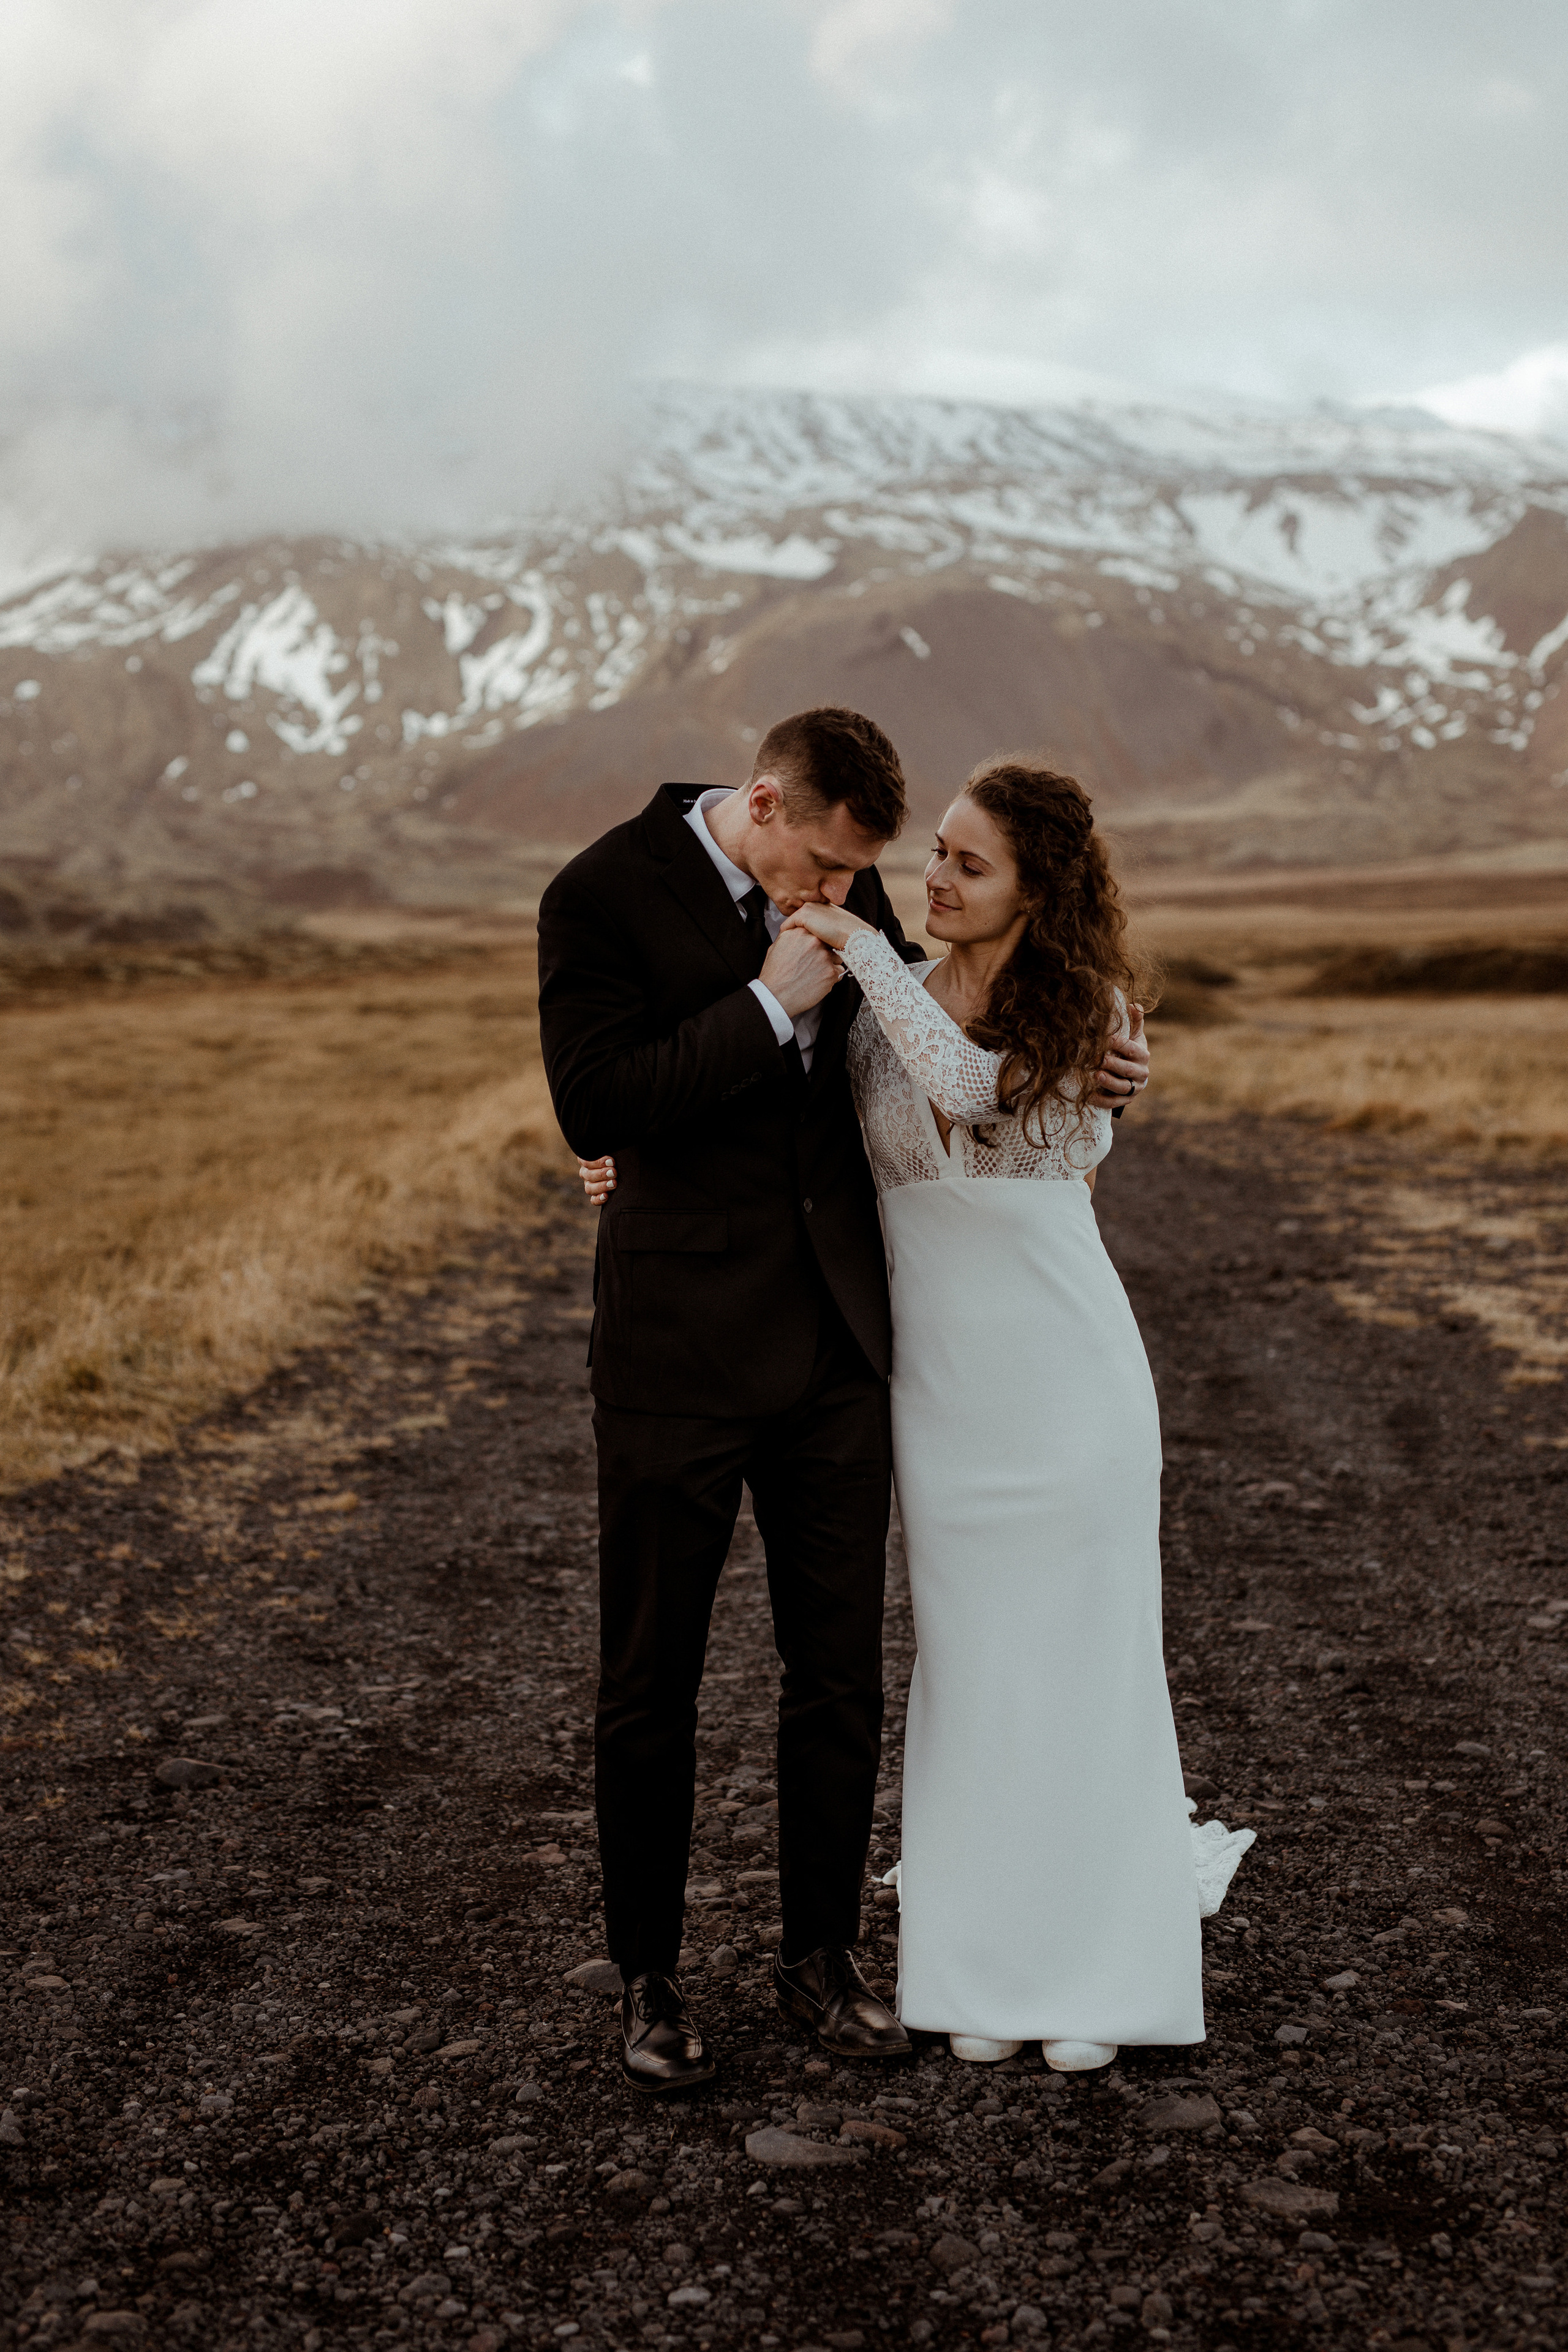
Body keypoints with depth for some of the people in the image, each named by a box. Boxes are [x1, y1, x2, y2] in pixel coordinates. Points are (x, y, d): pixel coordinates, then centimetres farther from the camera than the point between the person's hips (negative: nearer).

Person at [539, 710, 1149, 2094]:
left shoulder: (848, 897, 6)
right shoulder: (604, 895, -10)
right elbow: (594, 1107, -19)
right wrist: (768, 1005, -20)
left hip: (835, 1343, 5)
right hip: (682, 1352, -5)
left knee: (841, 1674, 10)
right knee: (652, 1683, 7)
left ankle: (822, 1954, 27)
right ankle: (650, 1978, 23)